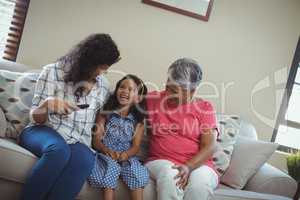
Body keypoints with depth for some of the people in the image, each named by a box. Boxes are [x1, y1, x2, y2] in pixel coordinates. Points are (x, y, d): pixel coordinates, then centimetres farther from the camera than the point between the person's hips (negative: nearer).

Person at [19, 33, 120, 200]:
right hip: (42, 131, -2)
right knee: (60, 150, -40)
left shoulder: (102, 84, 10)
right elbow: (35, 118, -6)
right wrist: (48, 103, -26)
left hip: (77, 141, 3)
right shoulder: (53, 71, -3)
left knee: (86, 158, -36)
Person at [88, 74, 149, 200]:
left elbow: (136, 146, -1)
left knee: (138, 172, -27)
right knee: (111, 168, -32)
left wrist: (125, 154, -24)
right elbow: (96, 140, -1)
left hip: (126, 157, 1)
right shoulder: (106, 114, 5)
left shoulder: (138, 121, 7)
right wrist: (107, 150, -22)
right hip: (105, 155, -1)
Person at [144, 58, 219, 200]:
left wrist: (188, 167, -22)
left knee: (199, 184, -36)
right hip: (161, 163, 1)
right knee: (169, 175, -35)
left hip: (197, 165, -1)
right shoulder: (154, 99, 8)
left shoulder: (204, 107, 3)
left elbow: (209, 147, -5)